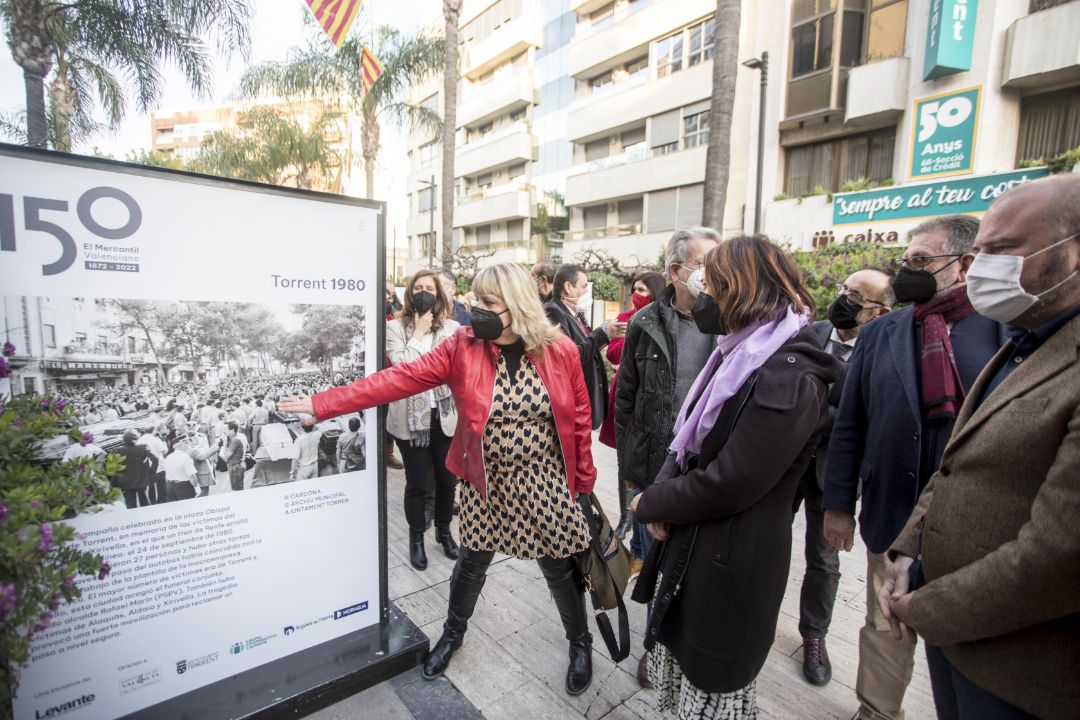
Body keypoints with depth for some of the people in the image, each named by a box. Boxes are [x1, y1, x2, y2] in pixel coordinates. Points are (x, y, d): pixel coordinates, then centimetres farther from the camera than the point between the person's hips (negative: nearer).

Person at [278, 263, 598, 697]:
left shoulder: (560, 351, -11)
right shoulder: (462, 346, -10)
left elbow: (579, 419, -3)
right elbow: (399, 379, -14)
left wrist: (584, 480, 2)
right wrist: (322, 404, -18)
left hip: (545, 483, -1)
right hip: (486, 483, 1)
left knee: (560, 568, 14)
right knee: (471, 563, 20)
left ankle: (580, 644, 43)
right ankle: (452, 634, 50)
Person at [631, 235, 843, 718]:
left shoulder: (788, 377, -24)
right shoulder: (742, 355, 8)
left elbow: (727, 484, -26)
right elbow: (690, 439, 8)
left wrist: (650, 503, -11)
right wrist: (664, 488, -10)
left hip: (732, 565, -8)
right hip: (693, 545, 8)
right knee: (680, 662, 26)